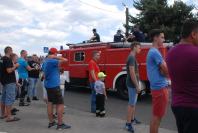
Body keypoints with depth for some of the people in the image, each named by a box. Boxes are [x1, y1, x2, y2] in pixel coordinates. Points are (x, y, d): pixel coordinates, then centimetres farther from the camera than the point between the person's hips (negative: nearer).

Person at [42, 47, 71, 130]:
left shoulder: (45, 61, 11)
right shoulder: (52, 61, -17)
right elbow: (65, 60, -22)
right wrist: (55, 57, -12)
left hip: (48, 85, 10)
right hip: (54, 85, -10)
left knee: (50, 103, 13)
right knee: (60, 104, -3)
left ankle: (51, 122, 21)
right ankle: (60, 124, 0)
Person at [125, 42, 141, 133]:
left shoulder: (132, 57, 14)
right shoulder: (132, 58, -17)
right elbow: (132, 73, -23)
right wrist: (137, 86, -22)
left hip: (133, 84, 10)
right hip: (132, 84, -10)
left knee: (133, 103, 19)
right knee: (131, 104, -6)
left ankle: (132, 119, 32)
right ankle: (128, 124, 1)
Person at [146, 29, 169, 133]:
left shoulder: (152, 51, 17)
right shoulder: (155, 52, -14)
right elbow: (166, 70, -18)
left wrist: (164, 72, -4)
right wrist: (167, 73, 3)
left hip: (157, 86, 10)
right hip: (160, 87, -10)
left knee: (156, 115, 16)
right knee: (157, 116, -3)